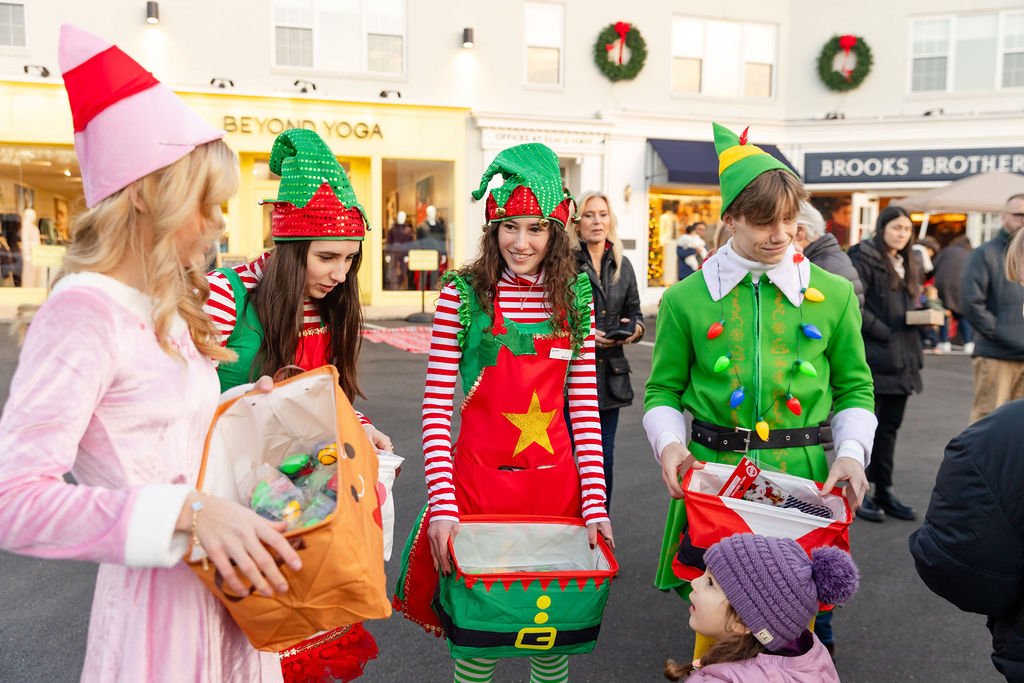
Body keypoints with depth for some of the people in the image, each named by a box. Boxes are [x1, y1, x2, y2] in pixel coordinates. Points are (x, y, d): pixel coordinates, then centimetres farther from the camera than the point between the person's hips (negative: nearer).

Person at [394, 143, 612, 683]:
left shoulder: (575, 298, 2)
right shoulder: (463, 295, -6)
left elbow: (585, 409, 3)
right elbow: (436, 409, -7)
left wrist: (595, 503, -4)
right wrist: (442, 505, -14)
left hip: (556, 482, 3)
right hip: (479, 479, -2)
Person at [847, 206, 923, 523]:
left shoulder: (907, 264, 19)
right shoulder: (864, 259, -8)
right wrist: (885, 333, -17)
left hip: (902, 358, 8)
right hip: (873, 357, -8)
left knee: (889, 427, 12)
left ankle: (884, 491, 21)